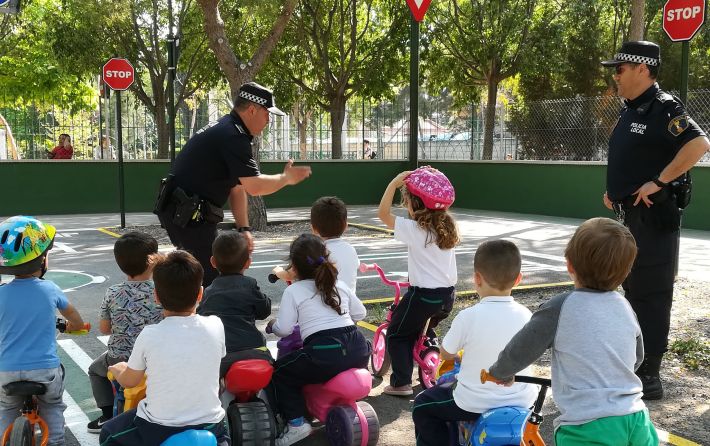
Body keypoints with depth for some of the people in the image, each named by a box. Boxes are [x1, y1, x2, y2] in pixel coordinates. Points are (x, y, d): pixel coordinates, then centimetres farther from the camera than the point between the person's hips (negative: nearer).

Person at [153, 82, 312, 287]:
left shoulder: (225, 129, 17)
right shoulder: (233, 136, -17)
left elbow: (237, 187, 16)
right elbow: (254, 186, -23)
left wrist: (244, 228, 12)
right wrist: (286, 178, -6)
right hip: (187, 215, -11)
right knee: (213, 278, -8)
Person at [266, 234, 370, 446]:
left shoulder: (293, 291, 5)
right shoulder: (339, 285, 20)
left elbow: (284, 329, 0)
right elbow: (360, 313, 26)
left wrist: (272, 325, 22)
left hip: (324, 355, -5)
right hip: (358, 352, 6)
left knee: (280, 372, 15)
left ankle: (296, 423, 4)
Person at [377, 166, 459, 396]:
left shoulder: (414, 230, -17)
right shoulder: (447, 226, 2)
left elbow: (383, 213, -14)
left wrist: (394, 183, -14)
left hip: (423, 295, -7)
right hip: (448, 295, 7)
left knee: (397, 335, 10)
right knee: (423, 330, 33)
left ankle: (401, 383, 6)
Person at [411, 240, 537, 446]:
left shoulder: (468, 317, -21)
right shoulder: (526, 315, -9)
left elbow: (445, 354, -5)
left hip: (476, 404, -4)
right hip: (522, 403, 4)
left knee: (422, 406, 20)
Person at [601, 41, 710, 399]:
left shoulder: (664, 108, -14)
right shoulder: (631, 110, 14)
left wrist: (658, 182, -25)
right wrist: (614, 190, 12)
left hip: (654, 216, -10)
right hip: (629, 215, 10)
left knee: (650, 296, -4)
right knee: (633, 290, 17)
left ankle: (648, 377, 3)